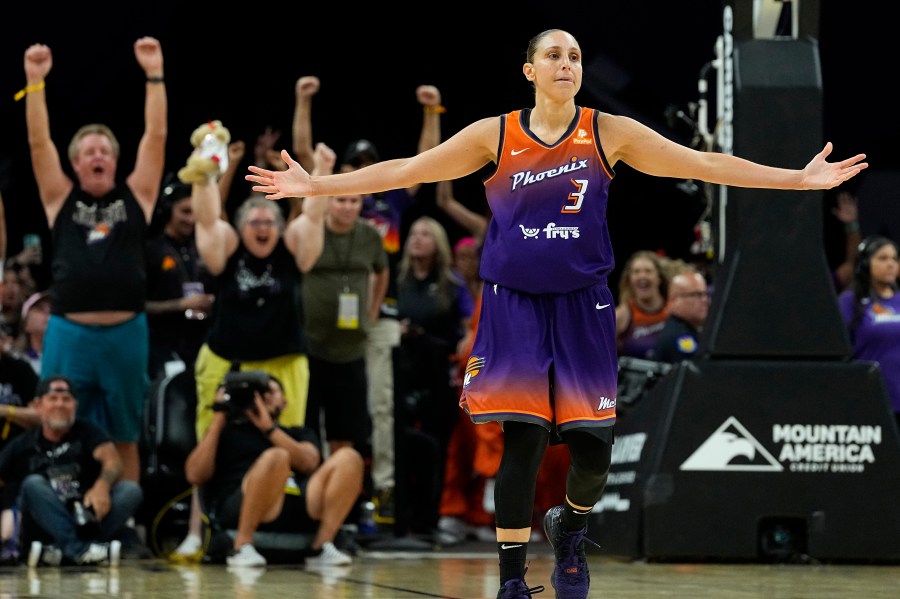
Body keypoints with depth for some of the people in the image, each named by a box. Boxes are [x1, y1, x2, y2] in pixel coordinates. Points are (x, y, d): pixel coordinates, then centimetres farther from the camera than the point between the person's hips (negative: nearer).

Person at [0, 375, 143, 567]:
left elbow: (113, 462, -11)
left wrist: (102, 485, -33)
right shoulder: (22, 446, 7)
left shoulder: (87, 431, 7)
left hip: (89, 520, 1)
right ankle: (77, 549, -42)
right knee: (33, 484, -25)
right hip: (45, 527, -1)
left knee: (131, 490, -21)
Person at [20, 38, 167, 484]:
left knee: (125, 438, 10)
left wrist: (154, 75, -4)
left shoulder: (137, 196, 8)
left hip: (125, 335, 0)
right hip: (69, 335, 0)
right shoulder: (61, 199, 8)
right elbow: (38, 141, 1)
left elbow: (156, 135, 3)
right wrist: (35, 81, -8)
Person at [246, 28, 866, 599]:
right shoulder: (495, 135, -1)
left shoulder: (610, 132, -1)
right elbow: (405, 170, 1)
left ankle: (571, 529, 33)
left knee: (593, 449, -1)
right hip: (515, 306, -1)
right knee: (522, 443, -11)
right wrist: (314, 186, -3)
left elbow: (704, 164, 0)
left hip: (583, 306, 1)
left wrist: (800, 178, -5)